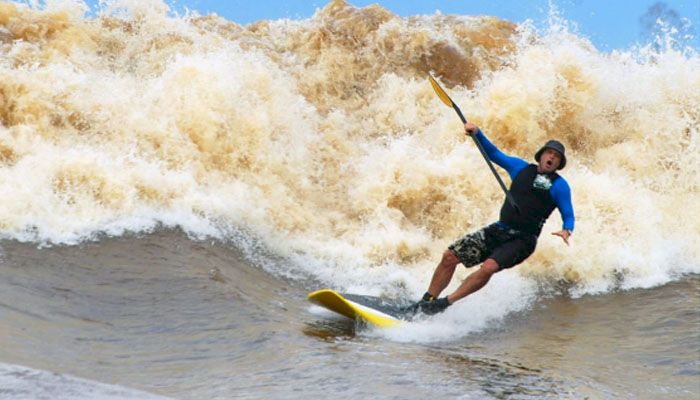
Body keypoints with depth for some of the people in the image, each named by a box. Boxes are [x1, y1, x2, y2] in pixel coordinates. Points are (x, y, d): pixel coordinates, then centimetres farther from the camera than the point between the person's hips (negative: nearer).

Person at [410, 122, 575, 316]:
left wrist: (566, 231, -26)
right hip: (499, 229, 5)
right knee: (450, 256, -4)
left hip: (523, 240, -5)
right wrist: (477, 133, 5)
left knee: (489, 267, -30)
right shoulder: (521, 168, 14)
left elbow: (568, 216, -4)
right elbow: (494, 153, 19)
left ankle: (446, 302, -22)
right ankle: (426, 302, 5)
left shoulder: (559, 185, 1)